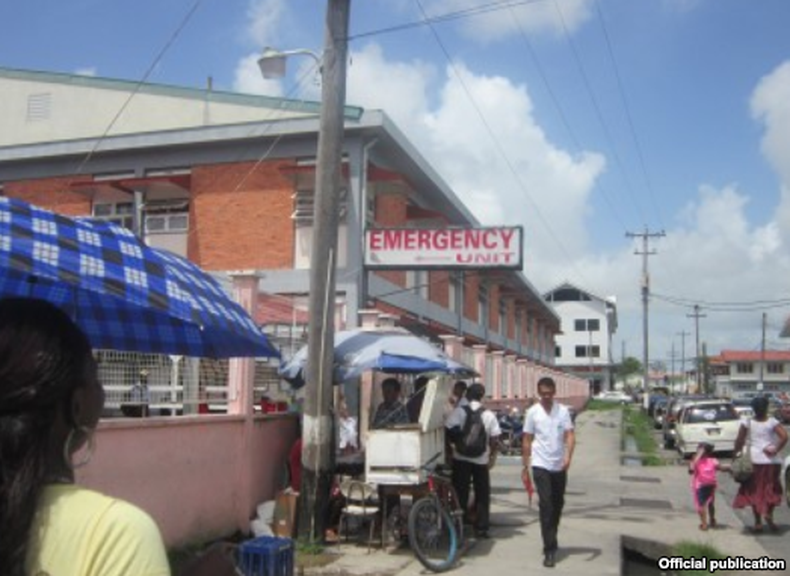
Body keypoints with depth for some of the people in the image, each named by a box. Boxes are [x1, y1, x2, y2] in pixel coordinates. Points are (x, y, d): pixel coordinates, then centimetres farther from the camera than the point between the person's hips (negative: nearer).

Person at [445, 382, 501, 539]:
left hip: (461, 458, 0)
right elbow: (494, 439, -2)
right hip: (481, 460, 1)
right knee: (482, 495, 11)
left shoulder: (459, 411, -5)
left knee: (460, 494, 9)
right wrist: (491, 453, 15)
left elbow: (448, 431, -10)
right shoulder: (489, 415, -1)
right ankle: (481, 529, 10)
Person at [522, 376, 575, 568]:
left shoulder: (563, 411, 1)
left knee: (558, 504, 14)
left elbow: (570, 435, -7)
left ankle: (551, 542, 34)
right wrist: (525, 467, 2)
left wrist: (568, 455, -25)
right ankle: (549, 550, -8)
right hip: (540, 465, -2)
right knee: (546, 505, -10)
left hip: (559, 466, 3)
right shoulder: (532, 412, -2)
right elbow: (527, 440, 2)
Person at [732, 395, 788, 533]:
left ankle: (758, 523, 8)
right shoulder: (772, 422, -5)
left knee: (754, 491, 8)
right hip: (771, 460, 0)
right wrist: (776, 450, -9)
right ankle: (769, 513, -7)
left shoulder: (747, 422, -3)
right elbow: (784, 436, -17)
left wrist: (736, 454, 5)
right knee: (772, 489, 14)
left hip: (754, 460, 1)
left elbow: (739, 441, -6)